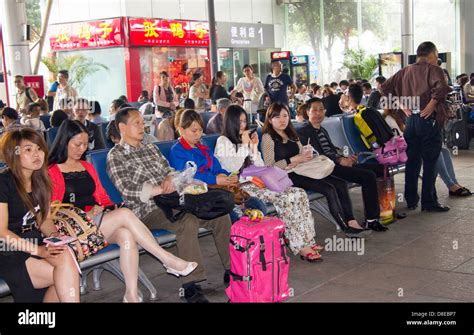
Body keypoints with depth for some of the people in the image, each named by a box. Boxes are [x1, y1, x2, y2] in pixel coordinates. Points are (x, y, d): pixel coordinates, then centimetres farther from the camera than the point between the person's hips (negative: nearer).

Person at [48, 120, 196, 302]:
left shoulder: (87, 167, 23)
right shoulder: (51, 172, 1)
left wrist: (110, 208, 0)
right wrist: (86, 214, -14)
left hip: (98, 221, 6)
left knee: (126, 235, -30)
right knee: (125, 214, -28)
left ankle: (132, 294, -32)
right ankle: (168, 260, -22)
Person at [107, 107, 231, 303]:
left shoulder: (152, 149, 23)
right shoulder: (116, 156, 1)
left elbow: (171, 170, 19)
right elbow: (127, 189, -11)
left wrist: (169, 178, -6)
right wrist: (159, 189, -20)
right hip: (147, 210, -7)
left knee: (220, 214, -7)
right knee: (188, 222, -35)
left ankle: (231, 271, 2)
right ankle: (191, 285, -33)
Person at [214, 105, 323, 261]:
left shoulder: (245, 140, 23)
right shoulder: (223, 142, 1)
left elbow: (260, 167, 17)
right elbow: (232, 169, -13)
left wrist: (254, 147, 5)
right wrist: (244, 145, -9)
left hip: (256, 182, 7)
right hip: (241, 187, -7)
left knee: (300, 194, -14)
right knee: (284, 199, -29)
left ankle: (307, 241, -15)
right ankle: (300, 247, -23)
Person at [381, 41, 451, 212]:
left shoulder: (405, 71, 10)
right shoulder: (433, 70, -8)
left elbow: (386, 87, 12)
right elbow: (442, 87, -28)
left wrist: (401, 105, 9)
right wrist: (431, 105, -17)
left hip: (411, 119, 6)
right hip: (428, 120, -6)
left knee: (412, 161, 13)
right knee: (430, 162, 1)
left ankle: (411, 200, 20)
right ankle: (429, 202, 5)